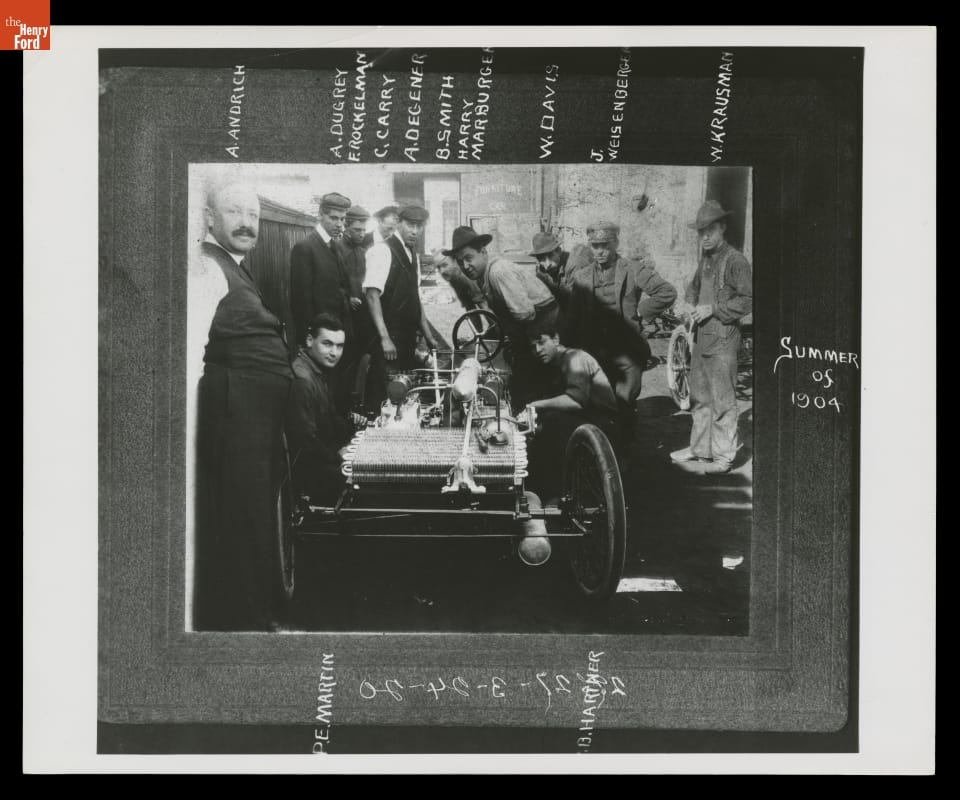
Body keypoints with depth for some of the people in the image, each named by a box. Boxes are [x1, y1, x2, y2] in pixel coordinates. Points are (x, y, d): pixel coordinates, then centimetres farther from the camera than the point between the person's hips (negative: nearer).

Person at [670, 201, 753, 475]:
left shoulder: (735, 261, -12)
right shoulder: (706, 259, 14)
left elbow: (748, 300, -16)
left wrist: (713, 309, -16)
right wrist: (689, 304, 11)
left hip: (723, 341, -9)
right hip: (701, 338, 9)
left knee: (723, 401, -4)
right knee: (699, 397, 16)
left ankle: (724, 455, 3)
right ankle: (700, 447, 28)